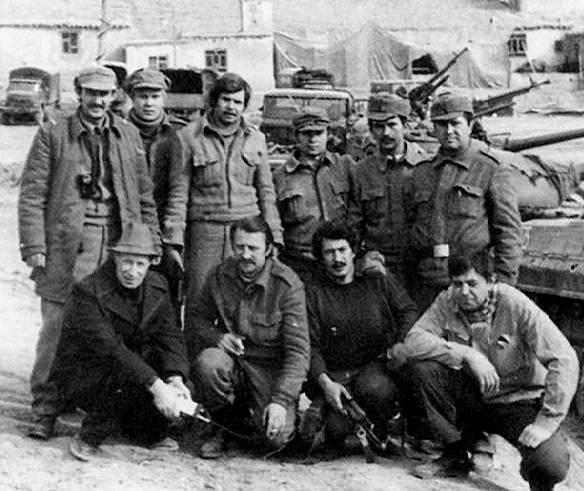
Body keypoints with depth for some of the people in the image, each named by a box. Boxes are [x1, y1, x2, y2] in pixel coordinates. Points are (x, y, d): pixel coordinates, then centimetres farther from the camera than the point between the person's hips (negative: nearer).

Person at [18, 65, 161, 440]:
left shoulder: (129, 136, 15)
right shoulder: (52, 136, 6)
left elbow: (145, 195, 16)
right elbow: (32, 196, 2)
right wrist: (34, 248, -6)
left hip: (118, 244, 3)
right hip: (67, 246, -2)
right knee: (57, 326, -4)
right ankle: (46, 409, 5)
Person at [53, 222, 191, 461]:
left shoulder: (157, 287, -2)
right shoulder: (88, 292, -23)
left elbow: (170, 336, -7)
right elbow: (110, 348, -31)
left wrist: (175, 379, -27)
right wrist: (156, 386, -39)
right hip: (83, 376, -6)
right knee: (131, 381, -35)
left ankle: (150, 431, 13)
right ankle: (89, 438, -12)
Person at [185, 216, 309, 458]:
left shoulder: (287, 285, -14)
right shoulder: (219, 276, -2)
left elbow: (298, 351, -17)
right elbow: (195, 321, 7)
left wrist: (281, 401, -28)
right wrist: (217, 336, -17)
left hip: (271, 368, -3)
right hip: (232, 362, 3)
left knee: (275, 437, -25)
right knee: (207, 362, -32)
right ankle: (226, 426, -3)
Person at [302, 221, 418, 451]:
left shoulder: (378, 280, 6)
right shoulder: (313, 291, 1)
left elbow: (409, 312, 11)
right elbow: (310, 346, -3)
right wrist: (325, 383, -19)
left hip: (376, 365, 1)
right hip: (333, 374, -1)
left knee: (373, 389, -36)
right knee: (337, 430, -26)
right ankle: (321, 408, 10)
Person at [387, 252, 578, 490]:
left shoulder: (515, 305, -19)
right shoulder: (447, 302, -8)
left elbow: (564, 360, -23)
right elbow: (413, 341, -19)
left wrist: (546, 423, -27)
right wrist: (467, 355, -29)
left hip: (519, 401, -4)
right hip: (471, 395, 4)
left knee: (550, 466, -31)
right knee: (421, 369, -22)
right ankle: (456, 453, -1)